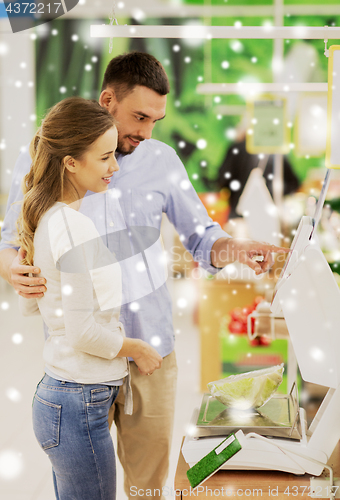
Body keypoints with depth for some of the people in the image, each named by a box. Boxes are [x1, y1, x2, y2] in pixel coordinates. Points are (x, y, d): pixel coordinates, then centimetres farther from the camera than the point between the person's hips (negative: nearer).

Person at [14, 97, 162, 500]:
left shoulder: (44, 218, 7)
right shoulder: (75, 228, -21)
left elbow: (28, 306, 17)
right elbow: (84, 330, -22)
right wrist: (139, 349, -6)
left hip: (54, 394, 9)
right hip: (79, 406, -9)